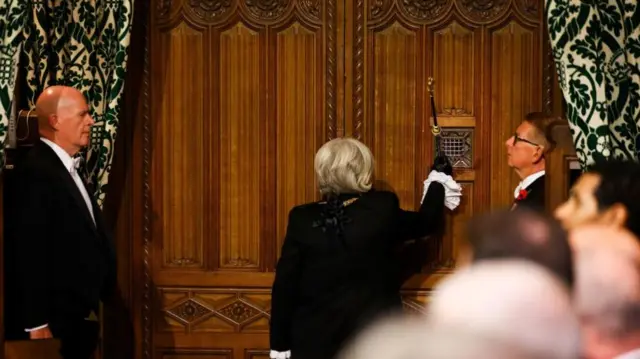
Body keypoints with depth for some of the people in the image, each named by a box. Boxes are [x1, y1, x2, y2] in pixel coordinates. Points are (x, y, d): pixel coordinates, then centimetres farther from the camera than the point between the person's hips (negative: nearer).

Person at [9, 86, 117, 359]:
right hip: (61, 316, -9)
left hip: (82, 312, 9)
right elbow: (30, 251, -21)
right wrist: (36, 323, -22)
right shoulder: (36, 171, -17)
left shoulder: (68, 168, 14)